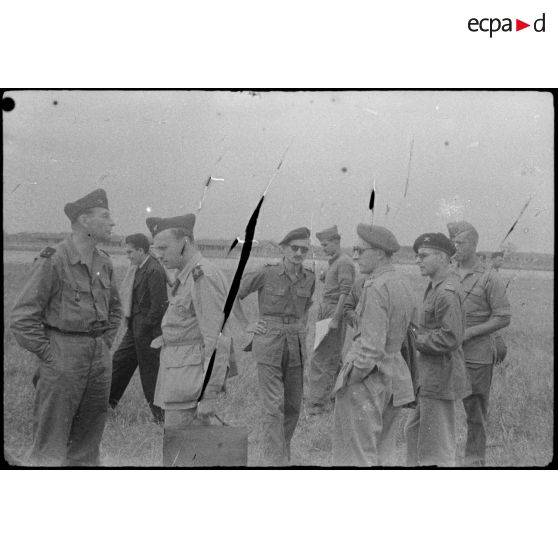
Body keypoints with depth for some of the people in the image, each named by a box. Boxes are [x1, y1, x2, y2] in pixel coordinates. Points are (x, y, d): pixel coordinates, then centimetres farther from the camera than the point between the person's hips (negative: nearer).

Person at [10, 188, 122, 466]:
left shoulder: (103, 262, 9)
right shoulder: (52, 261, -13)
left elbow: (114, 308, 24)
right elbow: (22, 318, -13)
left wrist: (104, 345, 14)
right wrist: (49, 355, -12)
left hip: (99, 358, 7)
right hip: (62, 357, -6)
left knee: (87, 445, 13)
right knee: (50, 447, -2)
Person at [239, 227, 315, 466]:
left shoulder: (309, 278, 4)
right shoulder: (266, 273, -11)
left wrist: (301, 331, 12)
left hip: (296, 347, 5)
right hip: (269, 344, -5)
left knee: (293, 406, 11)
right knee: (274, 406, -8)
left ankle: (283, 453, 30)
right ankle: (275, 461, -3)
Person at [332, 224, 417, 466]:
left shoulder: (376, 289, -19)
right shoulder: (404, 285, 8)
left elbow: (372, 347, -23)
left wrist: (347, 380, -12)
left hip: (366, 379, -9)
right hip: (396, 376, 9)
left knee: (359, 458, 2)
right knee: (383, 454, 18)